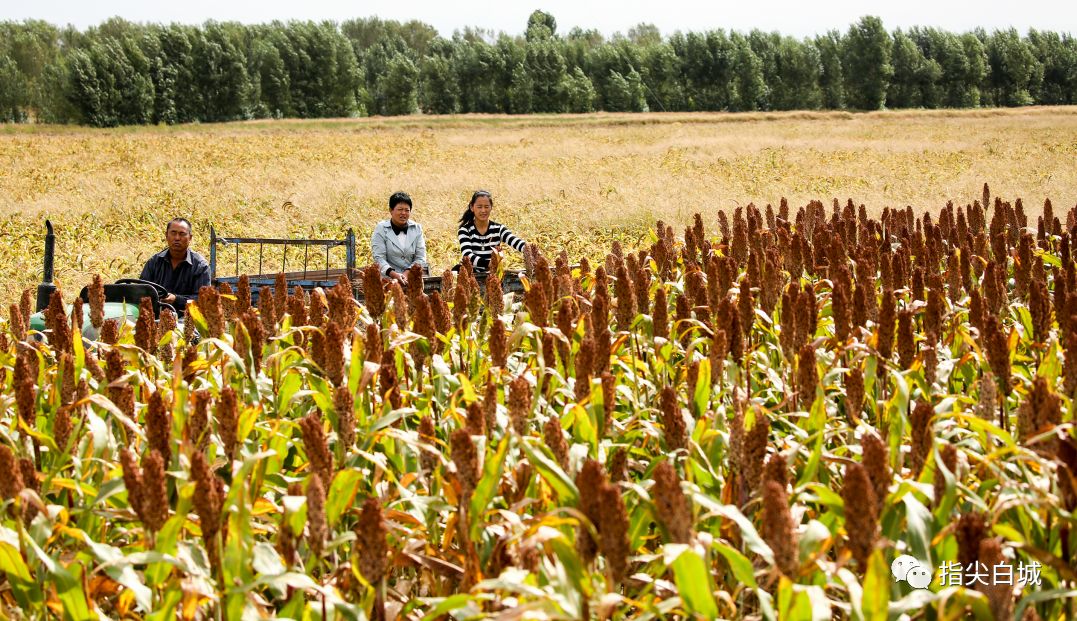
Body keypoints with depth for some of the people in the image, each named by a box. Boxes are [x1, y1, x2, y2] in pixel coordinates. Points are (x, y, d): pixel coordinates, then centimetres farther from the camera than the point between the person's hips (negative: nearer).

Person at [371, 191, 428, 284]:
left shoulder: (417, 229, 11)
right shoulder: (381, 229, 3)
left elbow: (420, 258, 5)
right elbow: (379, 258, -6)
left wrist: (406, 273, -13)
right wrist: (394, 274, -23)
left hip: (411, 276, 3)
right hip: (389, 278, -3)